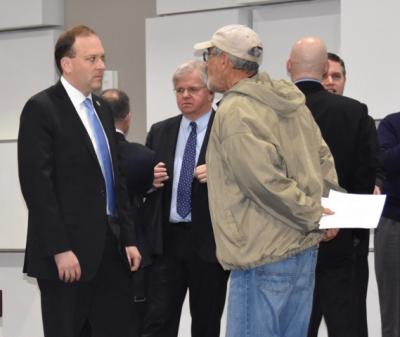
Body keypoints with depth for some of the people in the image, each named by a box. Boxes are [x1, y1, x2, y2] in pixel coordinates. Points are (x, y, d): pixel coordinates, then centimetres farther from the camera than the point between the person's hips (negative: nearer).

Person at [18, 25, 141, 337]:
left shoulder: (102, 109, 16)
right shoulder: (41, 109, -8)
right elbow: (37, 185, -15)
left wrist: (129, 239, 12)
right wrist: (60, 250, -19)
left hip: (111, 247, 7)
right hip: (67, 253, -7)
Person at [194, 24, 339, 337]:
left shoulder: (234, 111, -15)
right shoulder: (288, 99, 11)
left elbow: (267, 182, -20)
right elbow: (323, 158, 16)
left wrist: (312, 216, -9)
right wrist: (325, 210, 10)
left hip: (265, 258, -9)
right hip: (304, 249, 9)